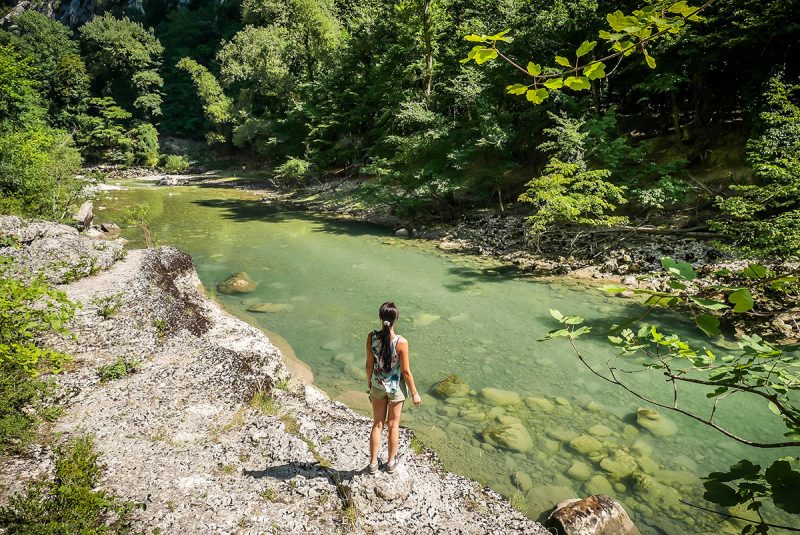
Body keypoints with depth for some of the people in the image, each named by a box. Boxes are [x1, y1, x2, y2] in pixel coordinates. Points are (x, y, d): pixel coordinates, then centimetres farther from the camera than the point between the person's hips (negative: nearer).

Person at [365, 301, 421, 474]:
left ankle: (373, 463, 32)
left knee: (377, 424, 20)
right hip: (396, 387, -2)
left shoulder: (372, 337, -18)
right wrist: (414, 393, -3)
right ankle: (391, 463, 37)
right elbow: (406, 371, -17)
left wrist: (369, 382, 12)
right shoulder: (401, 342, -26)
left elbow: (369, 364, -7)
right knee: (393, 425, 19)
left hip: (378, 385, 2)